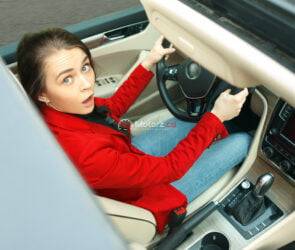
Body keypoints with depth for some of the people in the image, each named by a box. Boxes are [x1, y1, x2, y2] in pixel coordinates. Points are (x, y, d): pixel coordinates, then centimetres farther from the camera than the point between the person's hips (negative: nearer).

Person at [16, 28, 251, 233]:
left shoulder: (62, 106, -19)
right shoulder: (81, 154, -42)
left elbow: (113, 107, 1)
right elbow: (169, 168, -30)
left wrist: (149, 63, -2)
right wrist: (216, 117, -24)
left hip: (129, 156, 7)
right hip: (141, 195, -6)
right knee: (241, 142, 3)